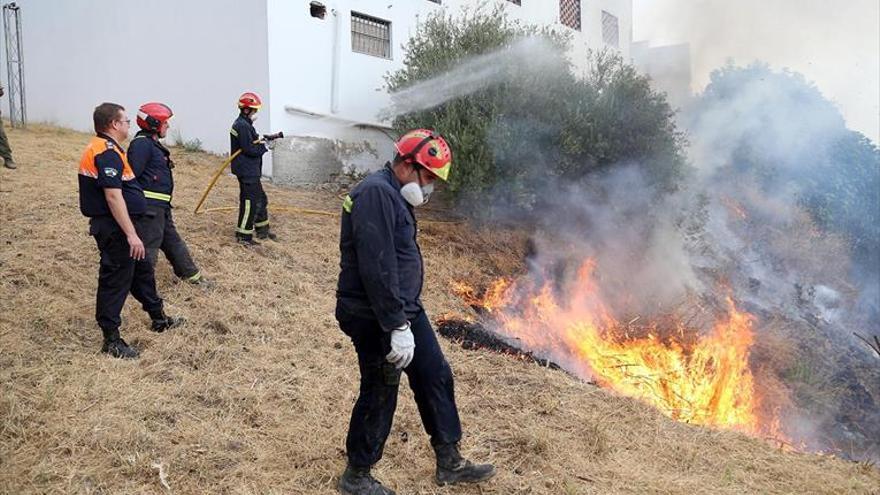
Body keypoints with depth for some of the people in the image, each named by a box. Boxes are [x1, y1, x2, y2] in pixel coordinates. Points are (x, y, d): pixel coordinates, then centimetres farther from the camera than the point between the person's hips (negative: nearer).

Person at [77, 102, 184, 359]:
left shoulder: (103, 148, 13)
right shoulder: (107, 153, -20)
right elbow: (113, 196, -27)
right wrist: (131, 234, -27)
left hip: (118, 226, 11)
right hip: (115, 228, -11)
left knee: (142, 270, 21)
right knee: (115, 280, -2)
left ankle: (158, 319, 36)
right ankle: (111, 339, 8)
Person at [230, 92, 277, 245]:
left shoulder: (244, 124, 15)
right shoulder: (243, 126, -19)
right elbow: (249, 149, -23)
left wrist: (262, 140, 1)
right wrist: (265, 146, -11)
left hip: (251, 171, 11)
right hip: (247, 172, -11)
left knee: (260, 199, 19)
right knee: (250, 202, -6)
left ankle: (262, 230, 31)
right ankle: (243, 235, 0)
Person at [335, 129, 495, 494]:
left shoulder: (395, 195, 13)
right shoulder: (376, 194, -21)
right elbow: (378, 268, -28)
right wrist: (397, 326, -27)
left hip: (406, 310, 10)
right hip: (376, 318, -10)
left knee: (436, 377, 14)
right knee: (379, 394, 2)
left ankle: (449, 462, 27)